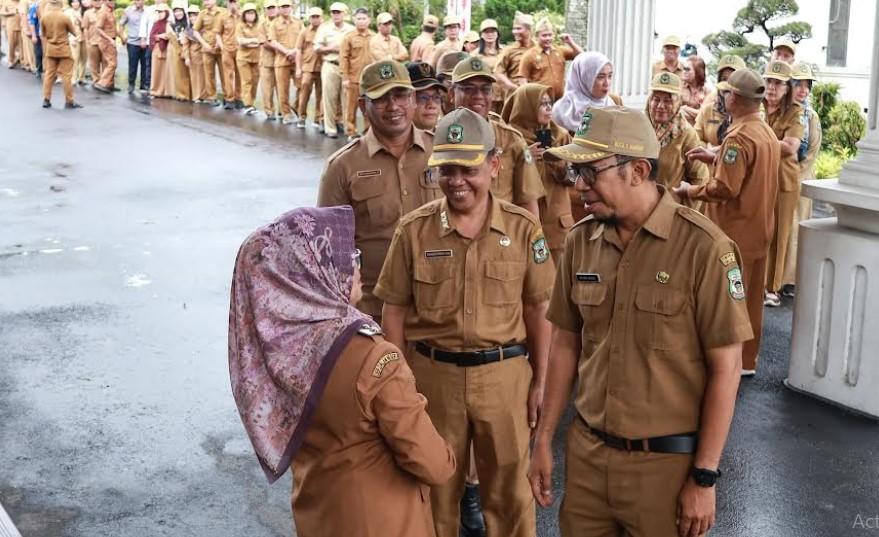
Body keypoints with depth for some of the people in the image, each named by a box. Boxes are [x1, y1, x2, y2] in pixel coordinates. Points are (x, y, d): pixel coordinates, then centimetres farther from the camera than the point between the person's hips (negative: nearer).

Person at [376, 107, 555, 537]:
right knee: (435, 487, 17)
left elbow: (537, 310, 1)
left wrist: (540, 381, 2)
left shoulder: (522, 228, -5)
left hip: (504, 375, 0)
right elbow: (394, 310, 0)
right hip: (432, 375, 0)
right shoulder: (414, 229, -6)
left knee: (509, 489, 15)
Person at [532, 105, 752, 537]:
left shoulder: (703, 248, -16)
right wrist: (543, 440, 8)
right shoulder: (580, 242, 0)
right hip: (585, 452, 5)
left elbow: (725, 367, -13)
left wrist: (705, 477, -12)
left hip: (666, 461, -4)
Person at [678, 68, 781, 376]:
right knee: (750, 299, 16)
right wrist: (716, 158, 10)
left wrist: (688, 192, -12)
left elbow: (724, 189, -26)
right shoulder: (767, 133, 8)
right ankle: (747, 360, 26)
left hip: (734, 233, -9)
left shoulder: (738, 137, -21)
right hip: (759, 231, 9)